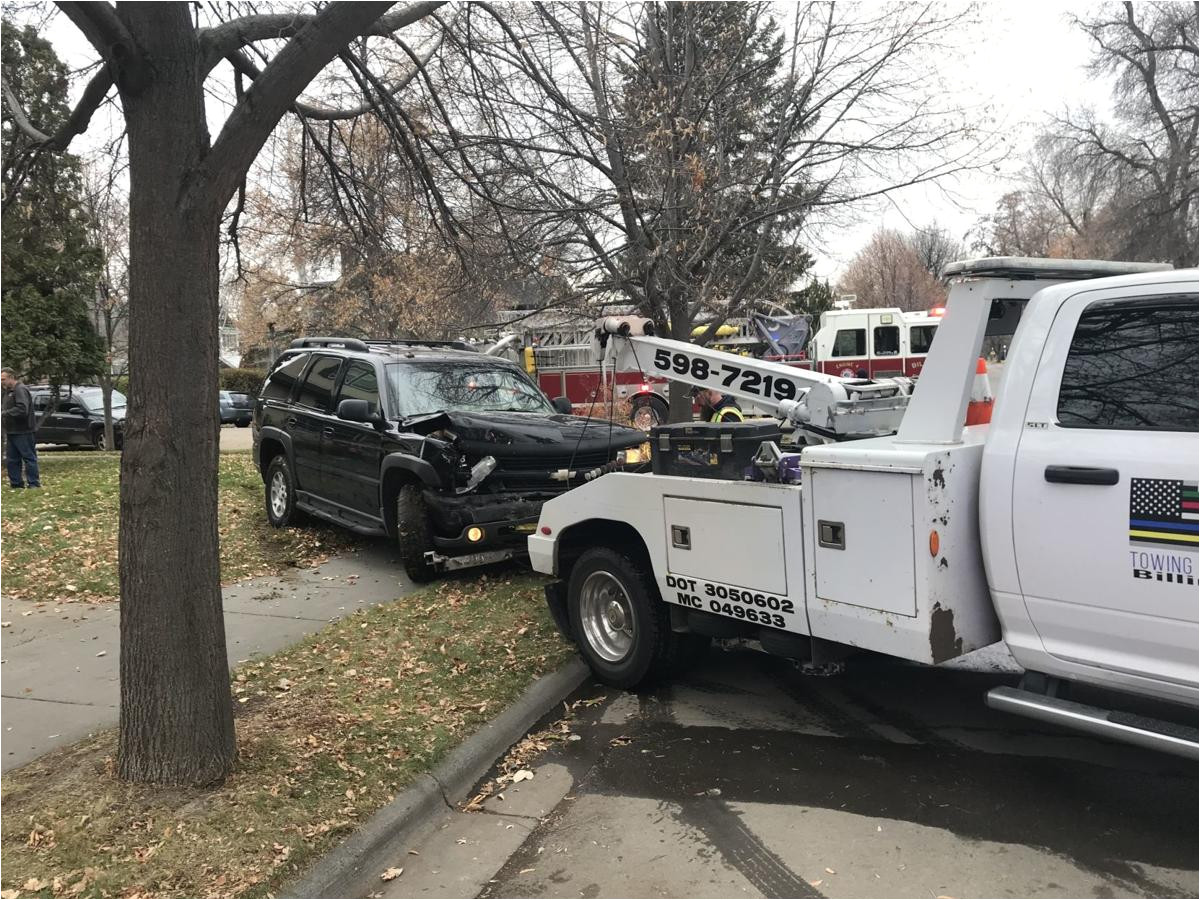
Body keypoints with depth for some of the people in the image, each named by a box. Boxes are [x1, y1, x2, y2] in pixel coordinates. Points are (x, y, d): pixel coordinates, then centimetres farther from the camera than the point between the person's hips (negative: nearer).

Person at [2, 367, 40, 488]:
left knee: (29, 458, -3)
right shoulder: (9, 391, 17)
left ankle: (33, 484, 1)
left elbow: (22, 410, -26)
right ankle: (16, 484, 18)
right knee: (11, 460, 12)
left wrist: (5, 413, -21)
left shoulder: (20, 390, -15)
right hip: (12, 432, 10)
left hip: (23, 432, -10)